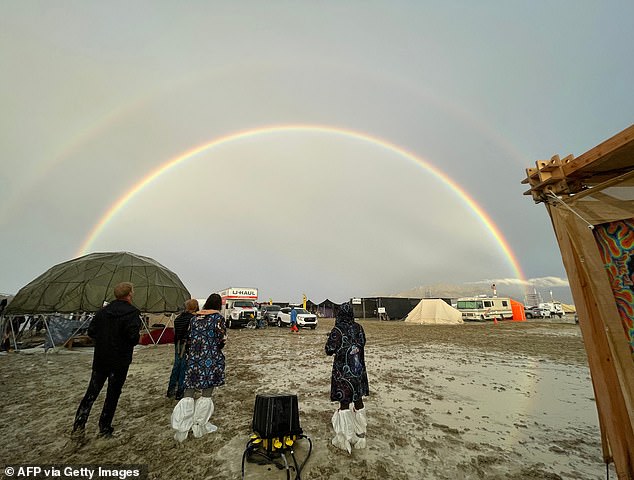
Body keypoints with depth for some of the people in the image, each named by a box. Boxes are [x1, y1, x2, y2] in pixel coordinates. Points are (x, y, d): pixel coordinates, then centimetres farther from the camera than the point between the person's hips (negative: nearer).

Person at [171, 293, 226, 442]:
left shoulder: (195, 318, 6)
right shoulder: (218, 318, -11)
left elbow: (189, 338, 10)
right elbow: (222, 340, -10)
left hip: (193, 359, 5)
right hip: (211, 361, -4)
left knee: (188, 394, 13)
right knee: (206, 394, 11)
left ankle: (182, 428, 15)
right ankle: (199, 427, 22)